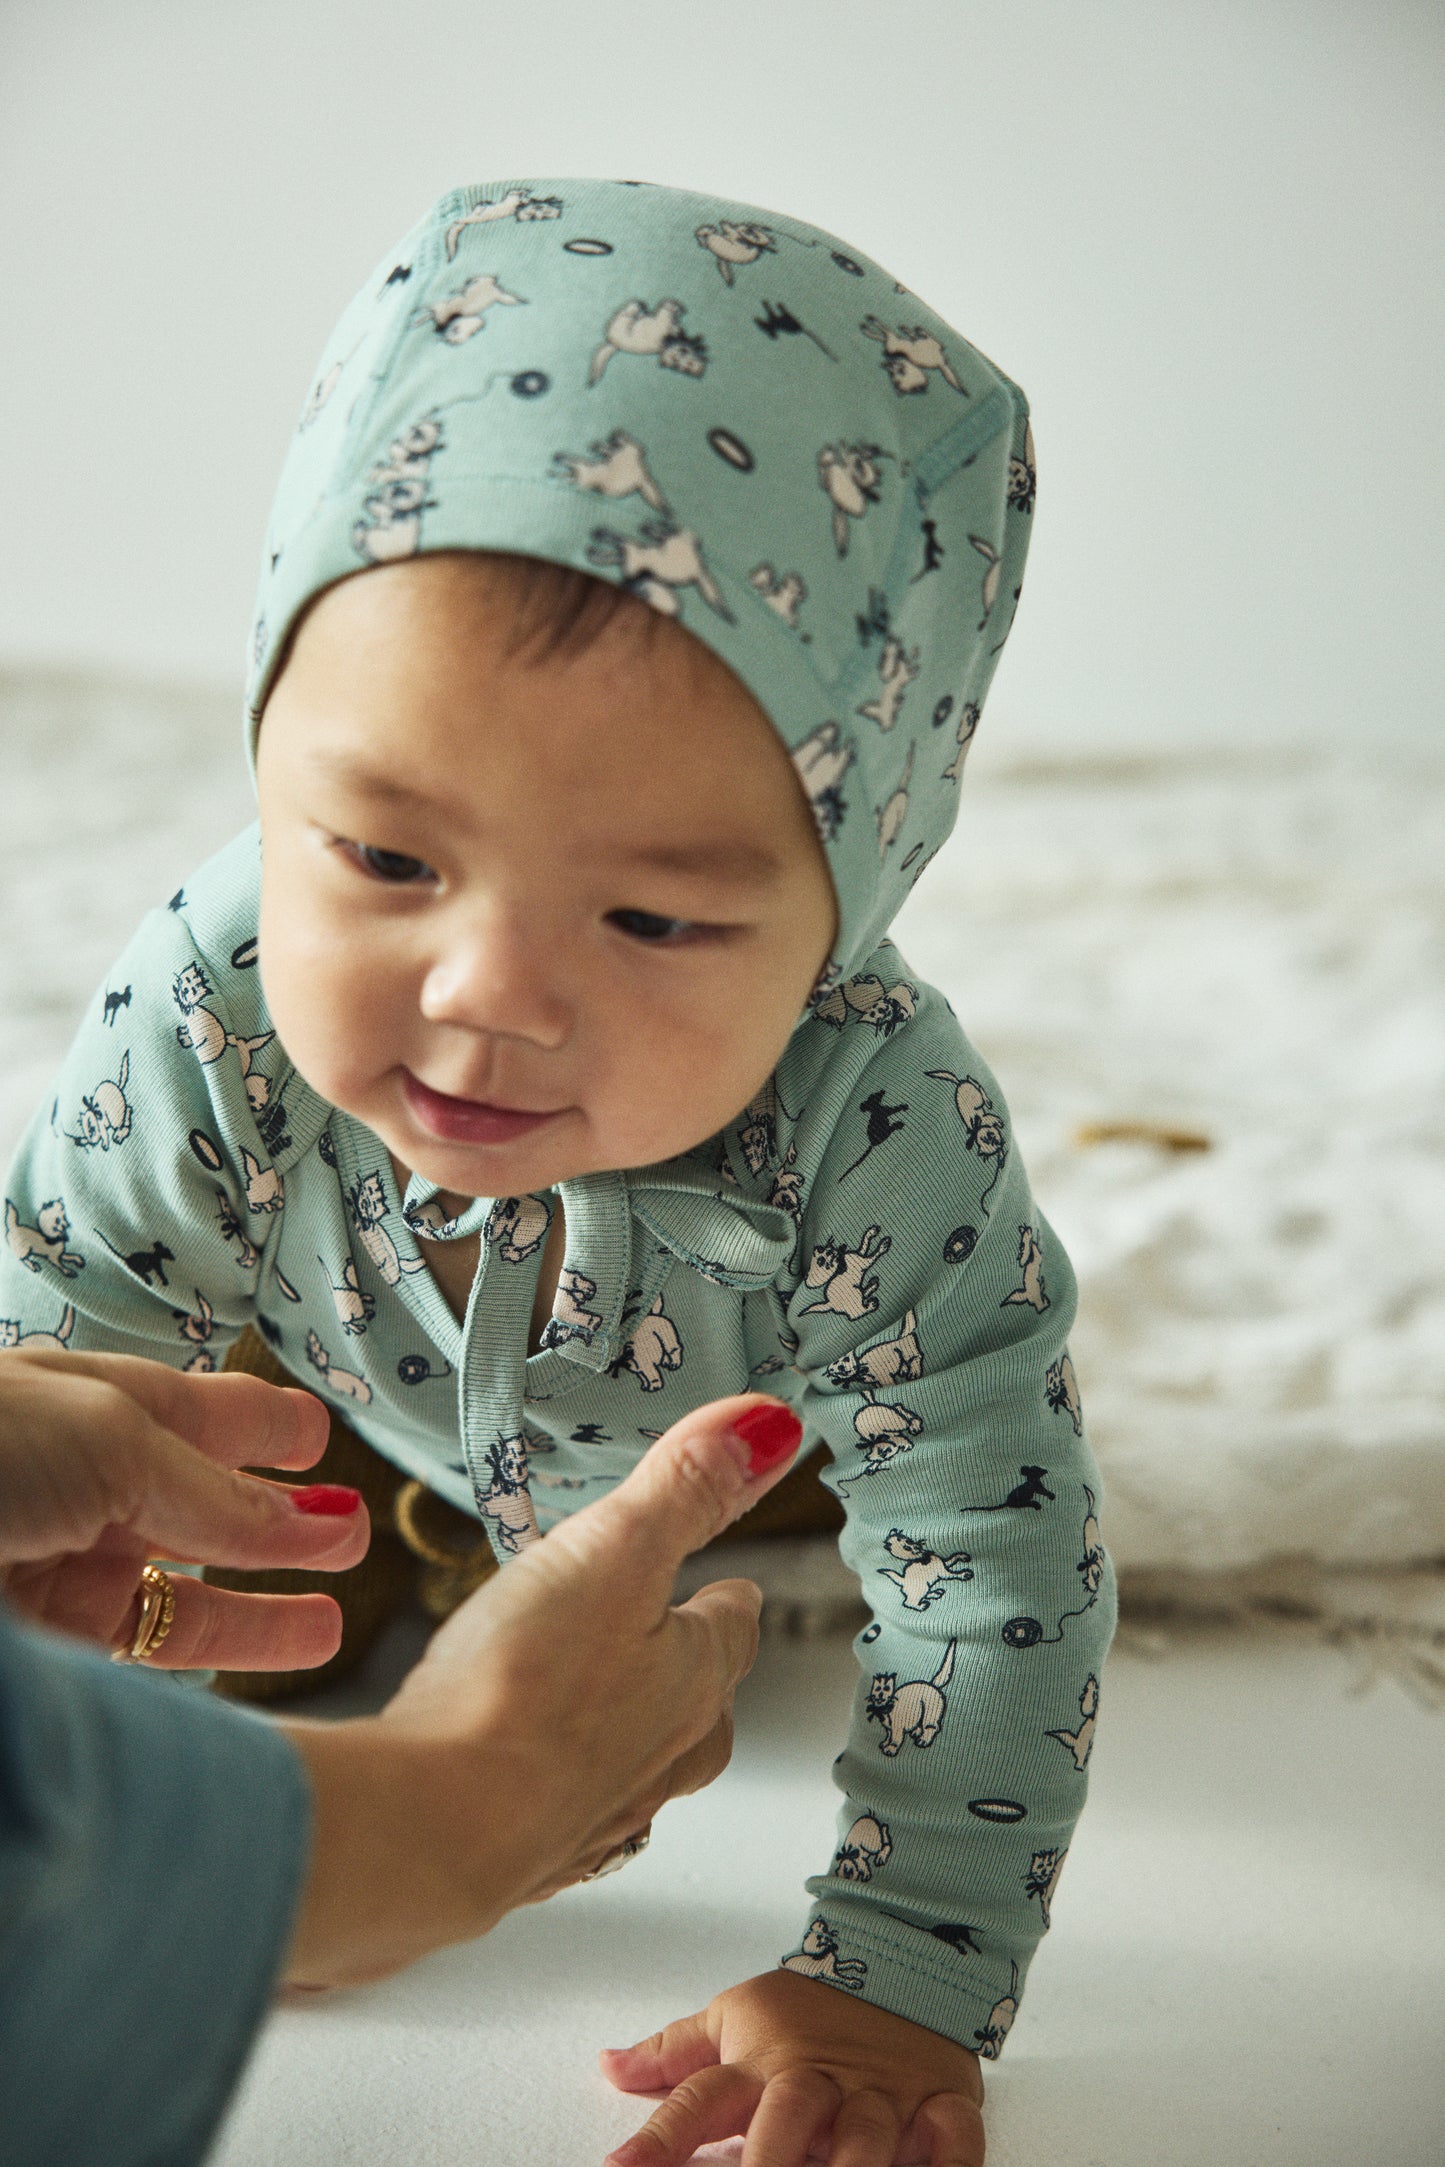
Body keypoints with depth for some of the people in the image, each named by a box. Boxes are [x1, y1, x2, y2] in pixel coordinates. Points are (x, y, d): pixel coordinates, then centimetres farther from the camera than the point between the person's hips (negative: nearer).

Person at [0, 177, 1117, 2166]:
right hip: (382, 1452, 0)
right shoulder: (203, 1029, -41)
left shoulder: (890, 1146, -45)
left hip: (772, 1472, 0)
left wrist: (899, 1983, -37)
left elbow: (993, 1569, -35)